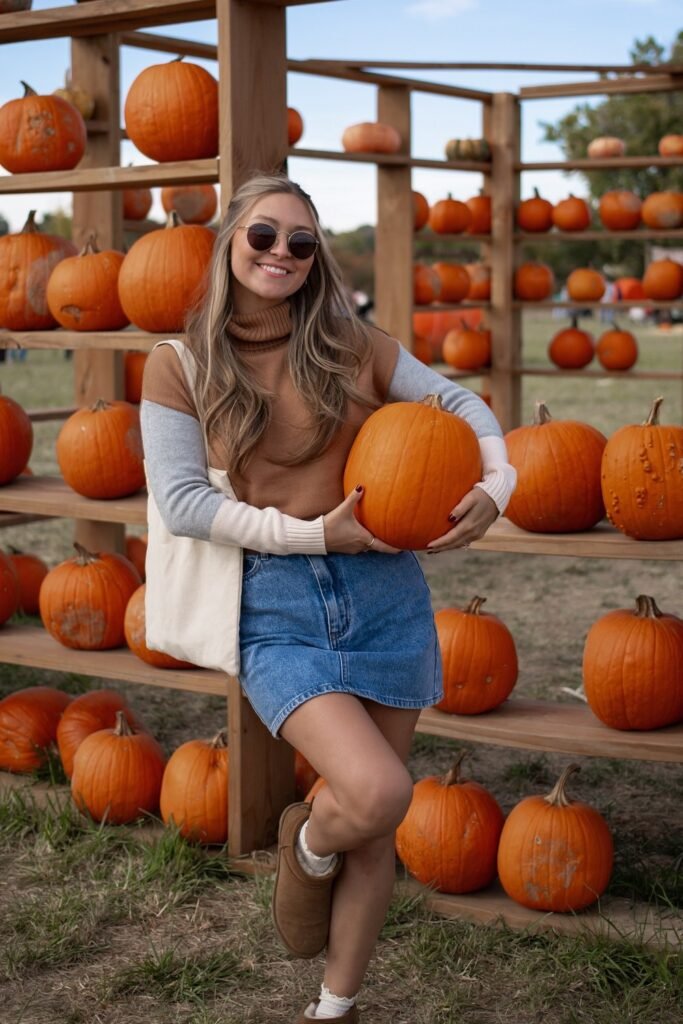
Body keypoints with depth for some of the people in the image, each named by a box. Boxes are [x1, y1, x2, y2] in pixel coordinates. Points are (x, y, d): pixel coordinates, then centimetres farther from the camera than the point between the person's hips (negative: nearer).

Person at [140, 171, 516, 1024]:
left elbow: (457, 402, 11)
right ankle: (307, 843, 15)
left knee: (376, 829, 9)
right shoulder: (179, 365, -1)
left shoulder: (352, 345, 5)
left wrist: (497, 484, -9)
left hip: (384, 594, 3)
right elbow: (180, 501, -7)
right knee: (378, 792, -23)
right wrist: (312, 533, -15)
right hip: (275, 606, -3)